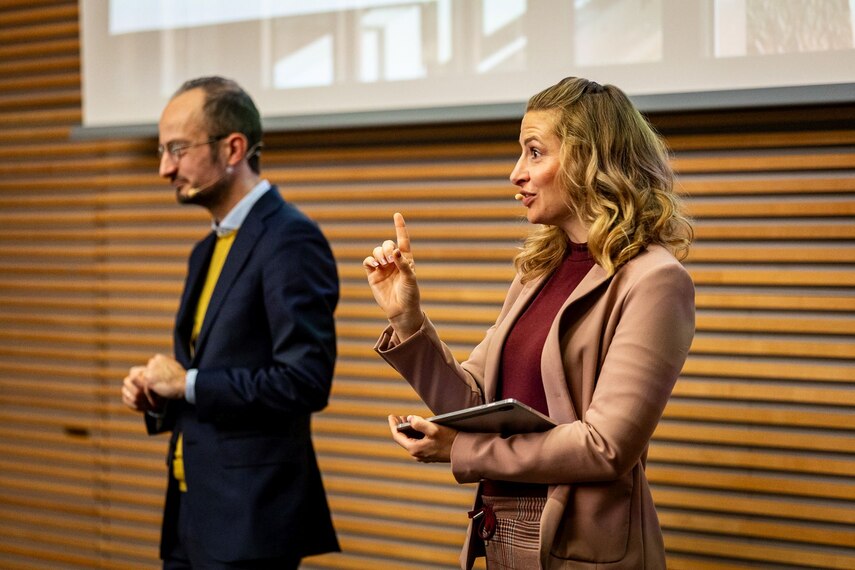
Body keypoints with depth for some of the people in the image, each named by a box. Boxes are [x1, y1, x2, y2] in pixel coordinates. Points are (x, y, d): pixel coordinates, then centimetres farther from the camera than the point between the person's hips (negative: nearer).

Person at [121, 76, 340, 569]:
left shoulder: (291, 240, -13)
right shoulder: (208, 250, 15)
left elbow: (305, 381, -22)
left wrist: (189, 384, -14)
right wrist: (157, 399, 4)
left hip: (250, 520, -9)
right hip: (192, 514, 9)